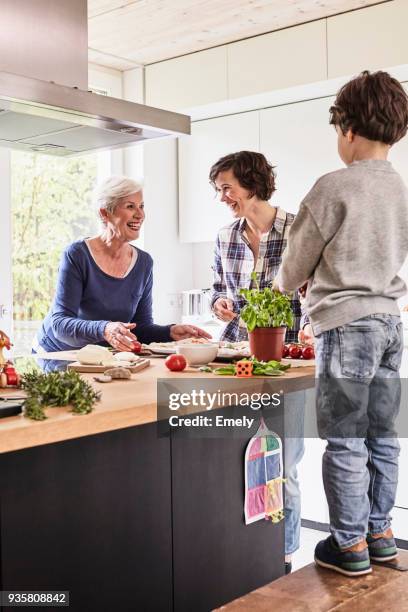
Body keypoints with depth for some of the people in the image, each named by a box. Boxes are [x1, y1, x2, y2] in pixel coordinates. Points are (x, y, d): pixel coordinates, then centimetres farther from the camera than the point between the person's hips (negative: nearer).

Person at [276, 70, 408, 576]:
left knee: (345, 442, 2)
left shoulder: (335, 187, -12)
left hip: (346, 325, -7)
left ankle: (350, 546, 12)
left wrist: (284, 285, 19)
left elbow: (296, 262, -4)